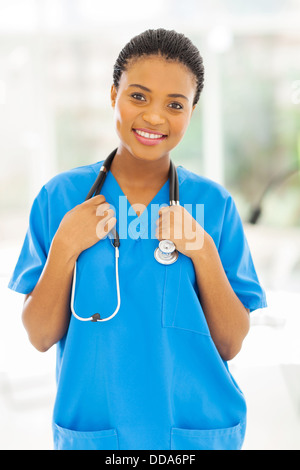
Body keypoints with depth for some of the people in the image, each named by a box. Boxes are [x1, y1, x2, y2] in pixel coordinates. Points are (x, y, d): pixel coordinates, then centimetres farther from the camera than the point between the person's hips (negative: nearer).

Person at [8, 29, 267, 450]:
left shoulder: (214, 203, -6)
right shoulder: (60, 196, -5)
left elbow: (230, 344, -7)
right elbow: (40, 336, -5)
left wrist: (203, 253, -19)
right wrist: (65, 249, -18)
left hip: (199, 430, 0)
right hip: (90, 428, 0)